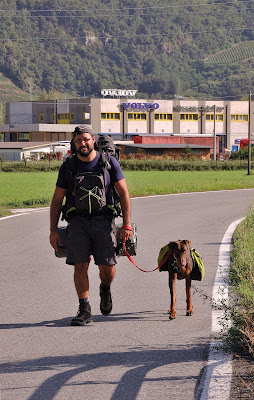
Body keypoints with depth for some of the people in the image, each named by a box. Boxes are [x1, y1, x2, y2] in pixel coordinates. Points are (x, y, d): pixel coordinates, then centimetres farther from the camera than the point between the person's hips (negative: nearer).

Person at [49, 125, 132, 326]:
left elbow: (124, 193, 2)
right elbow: (57, 200, 10)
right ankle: (85, 310, -1)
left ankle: (105, 289, 30)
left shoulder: (109, 162, 0)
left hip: (103, 221, -1)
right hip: (78, 221, 1)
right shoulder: (68, 166, 5)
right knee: (80, 266, -8)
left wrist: (127, 225, -5)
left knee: (107, 266, -4)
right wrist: (53, 230, 5)